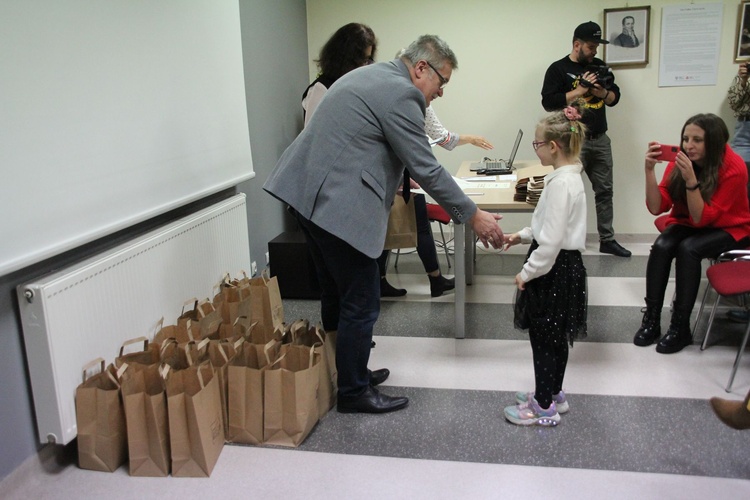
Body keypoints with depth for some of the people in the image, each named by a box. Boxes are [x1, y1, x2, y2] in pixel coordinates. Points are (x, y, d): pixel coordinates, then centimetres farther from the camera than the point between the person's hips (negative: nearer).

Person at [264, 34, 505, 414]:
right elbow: (426, 169, -14)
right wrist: (472, 216, -6)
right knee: (361, 306, 2)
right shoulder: (402, 93, -12)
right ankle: (354, 392, 16)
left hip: (307, 193, 11)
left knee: (336, 294, 22)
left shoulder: (369, 76, 19)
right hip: (338, 205, -11)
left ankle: (342, 368, 37)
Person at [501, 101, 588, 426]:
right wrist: (524, 235, 15)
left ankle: (544, 407, 15)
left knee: (543, 338, 2)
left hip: (554, 269, -10)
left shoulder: (561, 183, -23)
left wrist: (527, 273, -17)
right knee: (555, 336, 20)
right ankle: (553, 394, 35)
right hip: (563, 265, 10)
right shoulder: (568, 176, 8)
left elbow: (552, 240, -25)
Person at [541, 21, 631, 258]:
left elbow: (615, 97, 15)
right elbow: (548, 102, -14)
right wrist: (581, 89, -16)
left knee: (604, 190, 9)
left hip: (600, 140, 6)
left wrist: (601, 92, -7)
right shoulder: (558, 69, -4)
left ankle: (607, 240, 19)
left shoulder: (599, 66, 13)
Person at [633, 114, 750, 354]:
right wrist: (650, 169, -31)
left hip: (728, 228, -3)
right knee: (661, 246, -27)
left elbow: (702, 218, -27)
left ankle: (680, 328, -22)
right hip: (687, 223, 4)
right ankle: (651, 320, -19)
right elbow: (657, 207, -18)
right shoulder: (680, 161, -13)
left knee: (688, 249, -31)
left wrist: (691, 179, -39)